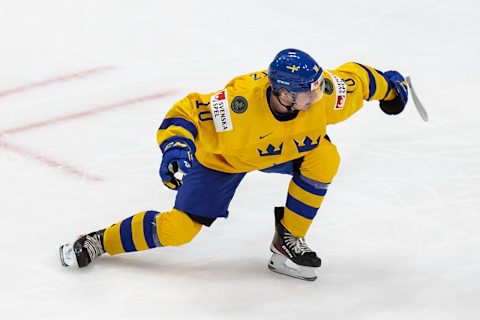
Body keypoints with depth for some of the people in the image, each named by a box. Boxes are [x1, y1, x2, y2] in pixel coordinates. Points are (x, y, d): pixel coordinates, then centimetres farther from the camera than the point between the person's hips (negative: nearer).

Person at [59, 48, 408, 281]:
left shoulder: (324, 95, -31)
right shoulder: (240, 103, -43)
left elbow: (352, 76, -10)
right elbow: (186, 111, -34)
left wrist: (388, 85, 2)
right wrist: (176, 146, -51)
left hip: (282, 148, 4)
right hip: (221, 157, -4)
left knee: (325, 157, -25)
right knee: (178, 229, -12)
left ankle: (287, 241, -8)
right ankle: (101, 241, 10)